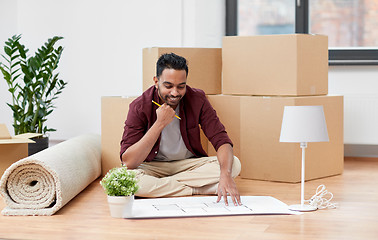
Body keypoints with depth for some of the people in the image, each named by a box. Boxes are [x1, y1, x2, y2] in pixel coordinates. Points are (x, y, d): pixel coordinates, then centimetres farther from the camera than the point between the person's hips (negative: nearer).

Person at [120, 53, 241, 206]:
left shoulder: (197, 99, -11)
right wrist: (160, 124, -31)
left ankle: (156, 186, -18)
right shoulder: (140, 107, -17)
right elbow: (128, 162, -25)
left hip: (189, 163, 3)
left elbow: (222, 141, -17)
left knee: (234, 164, -22)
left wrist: (225, 175, -38)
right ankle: (200, 189, -22)